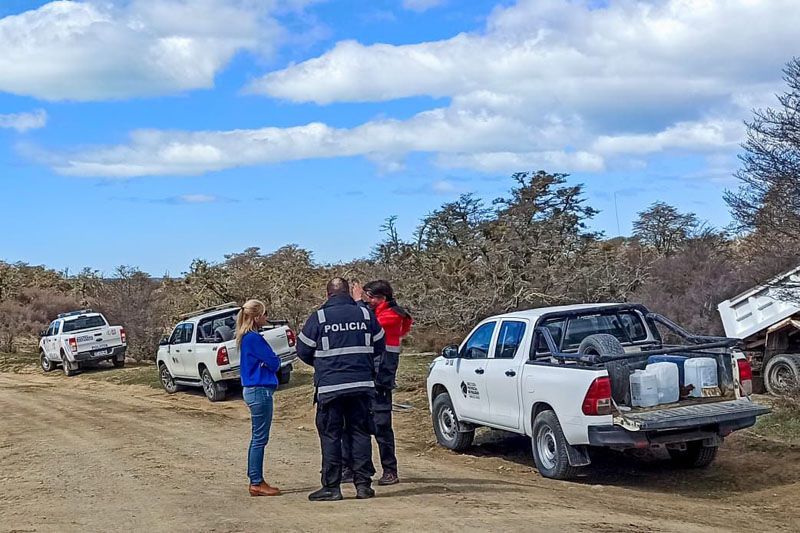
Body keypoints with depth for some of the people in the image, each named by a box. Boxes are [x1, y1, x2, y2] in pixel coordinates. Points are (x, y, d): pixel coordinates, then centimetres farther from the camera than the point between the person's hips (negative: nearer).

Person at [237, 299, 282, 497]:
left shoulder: (246, 338, 14)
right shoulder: (254, 338, -17)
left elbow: (268, 361, 14)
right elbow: (274, 362, -16)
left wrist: (271, 361, -6)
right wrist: (275, 361, 4)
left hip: (253, 390, 10)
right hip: (260, 391, -10)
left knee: (257, 438, 14)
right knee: (260, 439, -4)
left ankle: (256, 481, 20)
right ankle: (256, 483, 0)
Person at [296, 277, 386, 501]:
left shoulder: (319, 317, -4)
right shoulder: (365, 314, 4)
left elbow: (303, 350, 2)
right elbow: (379, 347, 14)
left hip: (330, 385, -3)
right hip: (362, 384, 3)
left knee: (330, 436, 3)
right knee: (360, 433, 9)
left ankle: (331, 486, 2)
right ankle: (363, 484, 9)